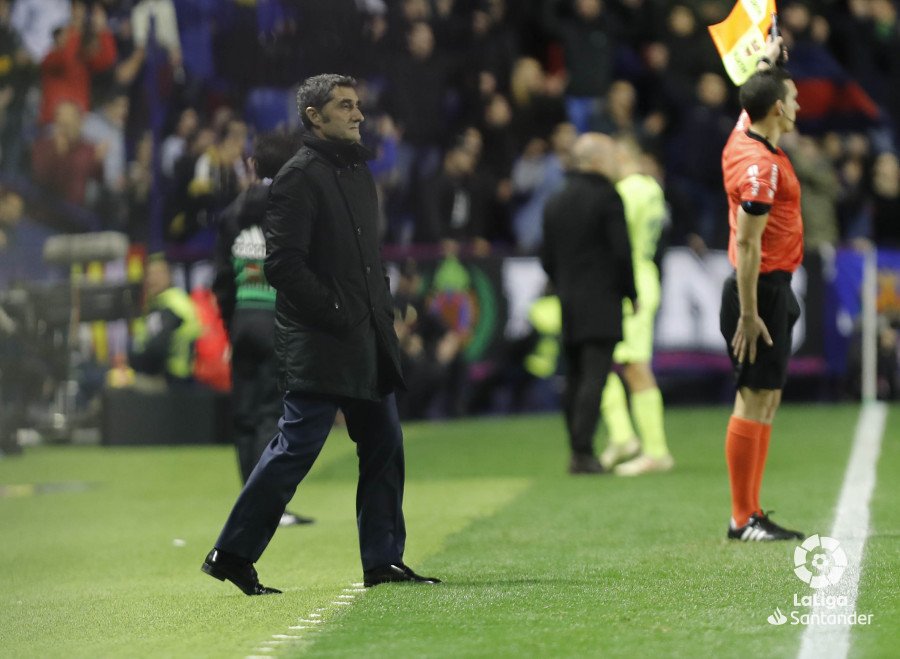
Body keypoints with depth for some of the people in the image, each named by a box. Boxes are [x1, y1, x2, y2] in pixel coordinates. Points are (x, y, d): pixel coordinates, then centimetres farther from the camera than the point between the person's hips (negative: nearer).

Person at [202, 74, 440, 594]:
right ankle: (232, 555, 1)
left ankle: (383, 561, 14)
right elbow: (284, 264, -17)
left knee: (384, 446, 8)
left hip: (368, 340, 9)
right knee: (296, 448, -7)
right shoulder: (299, 178, -11)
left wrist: (384, 310, 11)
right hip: (318, 344, -9)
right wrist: (337, 314, -17)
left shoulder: (359, 171, 17)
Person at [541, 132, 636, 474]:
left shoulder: (554, 202, 11)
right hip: (602, 303, -6)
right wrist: (632, 293, -2)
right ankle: (584, 452, -16)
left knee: (574, 378, 11)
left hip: (568, 305, 6)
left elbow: (547, 258, 12)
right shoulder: (607, 197, -8)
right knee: (594, 377, -9)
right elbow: (622, 251, -12)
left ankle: (577, 452, 13)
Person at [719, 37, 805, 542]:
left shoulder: (744, 138, 9)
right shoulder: (760, 164, -18)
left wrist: (768, 63, 46)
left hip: (771, 290, 10)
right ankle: (743, 519, -6)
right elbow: (746, 244, -21)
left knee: (767, 400, 10)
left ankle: (751, 514, 12)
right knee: (755, 401, -8)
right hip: (762, 291, -10)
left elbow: (755, 99, 35)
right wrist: (748, 315, -22)